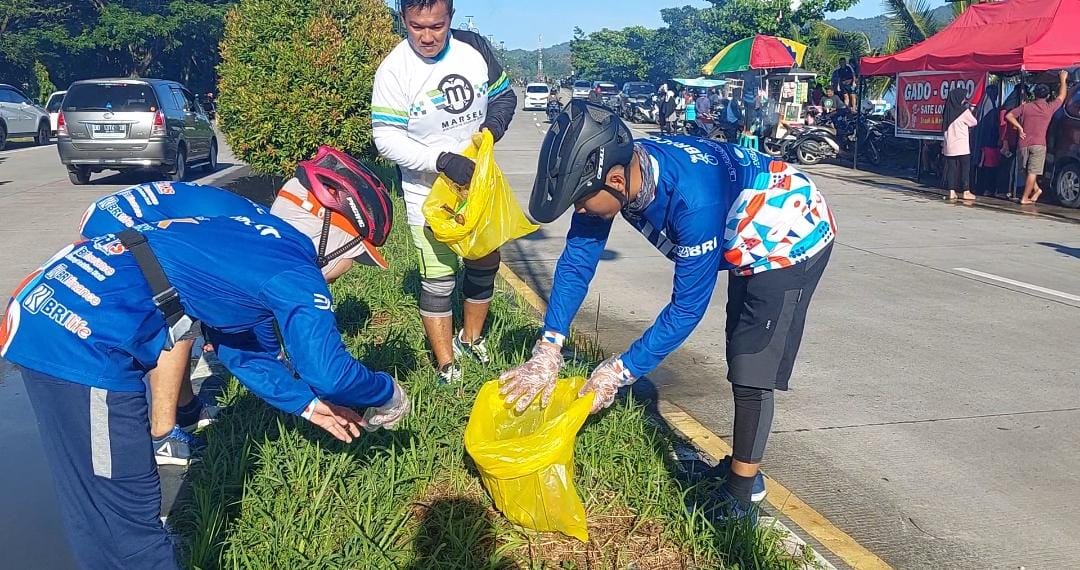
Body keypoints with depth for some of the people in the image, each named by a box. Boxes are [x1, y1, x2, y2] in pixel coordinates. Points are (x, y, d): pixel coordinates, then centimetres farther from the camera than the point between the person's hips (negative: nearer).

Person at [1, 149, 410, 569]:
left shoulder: (252, 240, 16)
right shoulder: (295, 273, -12)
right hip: (82, 341, -10)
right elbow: (330, 374, -16)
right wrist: (389, 394, 4)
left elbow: (243, 348, 26)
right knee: (125, 521, 2)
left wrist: (308, 404, 26)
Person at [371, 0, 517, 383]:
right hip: (430, 192, -5)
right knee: (438, 281, -5)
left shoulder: (475, 48, -8)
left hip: (479, 181, 5)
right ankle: (446, 367, 12)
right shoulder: (394, 71, -19)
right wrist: (442, 160, -30)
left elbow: (504, 95, 6)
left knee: (485, 264, 17)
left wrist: (494, 125, -15)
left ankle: (471, 339, 41)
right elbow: (387, 139, -19)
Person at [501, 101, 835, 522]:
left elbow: (687, 308, -33)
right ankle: (741, 467, 33)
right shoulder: (613, 171, -20)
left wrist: (617, 372, -26)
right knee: (742, 360, 18)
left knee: (751, 373, -9)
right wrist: (546, 353, -18)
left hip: (792, 238, -8)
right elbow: (577, 259, -13)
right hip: (747, 241, 8)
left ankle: (742, 494, 6)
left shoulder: (694, 200, -42)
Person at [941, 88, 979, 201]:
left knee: (951, 167, 6)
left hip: (949, 145, 5)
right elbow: (974, 122, 4)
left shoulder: (948, 111, 4)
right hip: (961, 145, -5)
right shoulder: (964, 111, -9)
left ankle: (951, 192, 5)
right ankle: (966, 191, 3)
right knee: (965, 167, 3)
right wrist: (970, 110, 18)